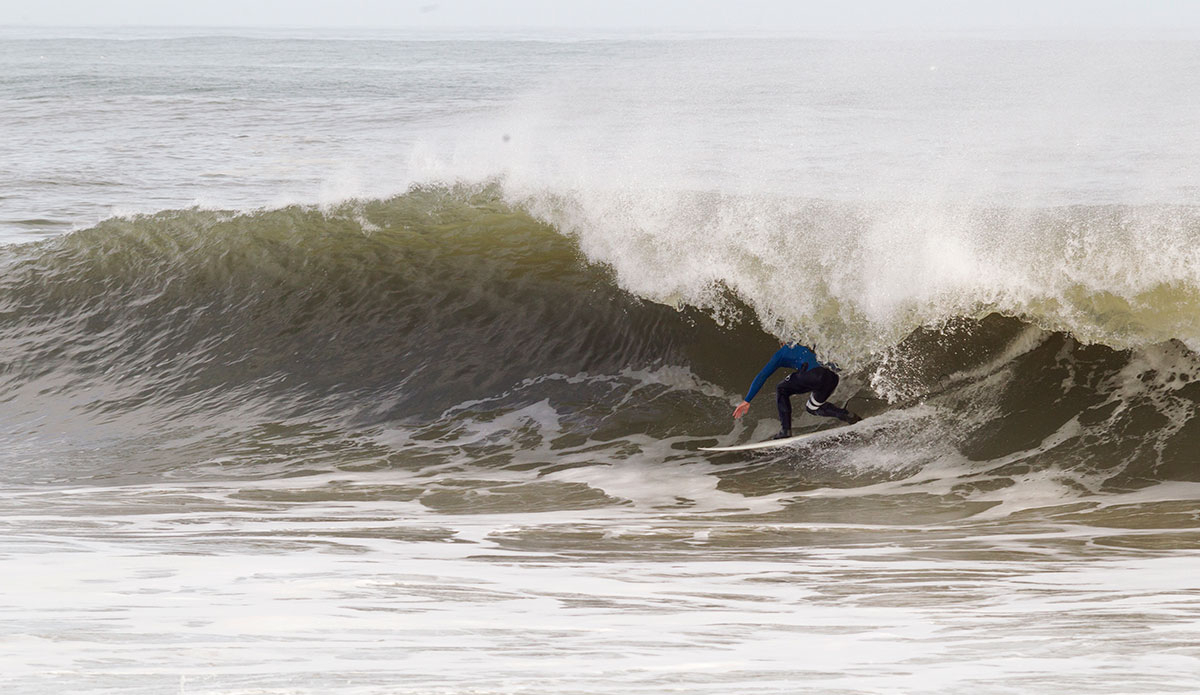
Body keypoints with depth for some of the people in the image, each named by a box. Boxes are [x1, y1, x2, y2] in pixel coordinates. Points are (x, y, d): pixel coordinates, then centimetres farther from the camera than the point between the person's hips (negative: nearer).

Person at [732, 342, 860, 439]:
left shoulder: (781, 353, 22)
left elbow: (762, 376, 18)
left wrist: (747, 400, 18)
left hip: (816, 374, -6)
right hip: (834, 377, 6)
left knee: (782, 389, 18)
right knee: (812, 408, 28)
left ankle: (785, 430, 4)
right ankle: (848, 416, 8)